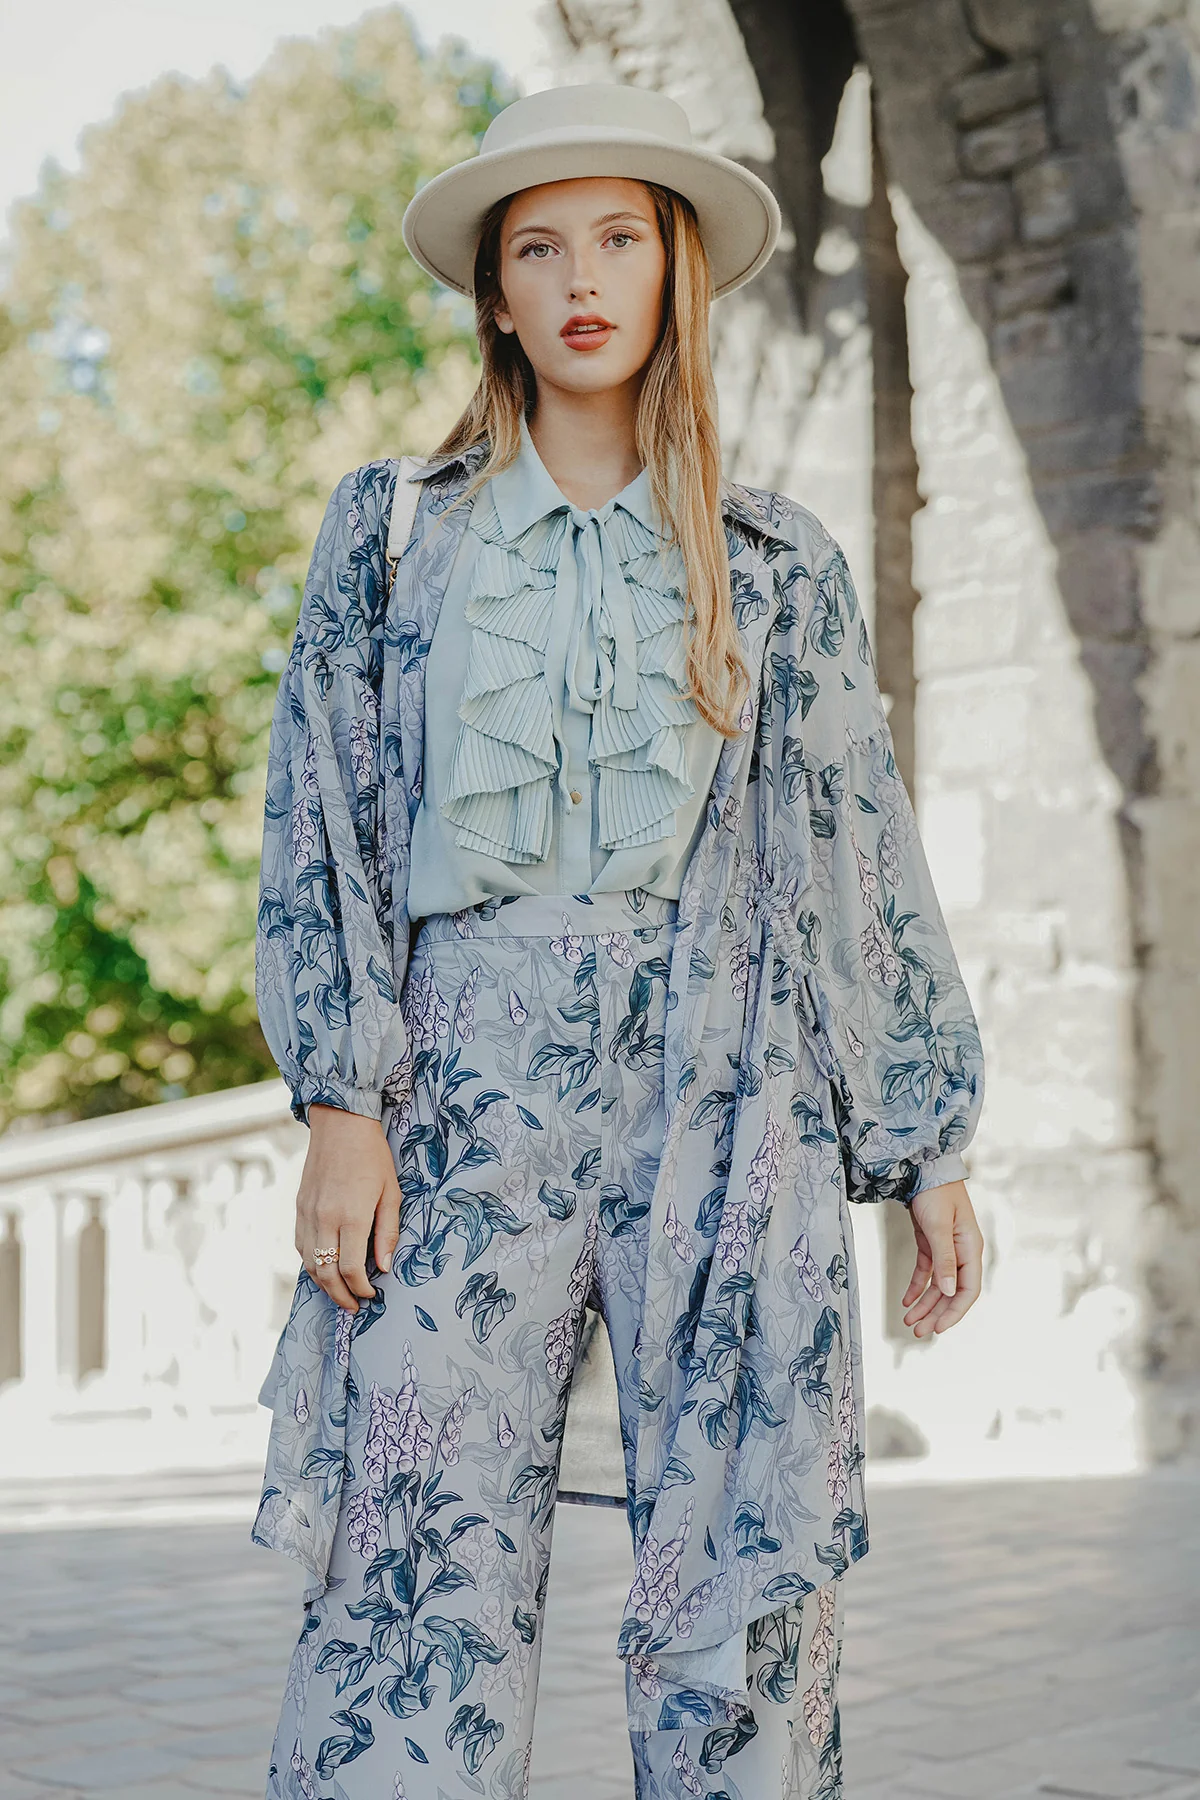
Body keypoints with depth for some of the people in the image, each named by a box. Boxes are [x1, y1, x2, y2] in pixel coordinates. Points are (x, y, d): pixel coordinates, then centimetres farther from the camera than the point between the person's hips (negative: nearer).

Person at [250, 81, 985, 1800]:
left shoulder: (779, 565, 14)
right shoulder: (392, 532, 14)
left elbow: (867, 856, 13)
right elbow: (318, 823, 8)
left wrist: (929, 1140, 8)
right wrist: (340, 1099, -4)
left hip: (727, 1095, 1)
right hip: (474, 1085, 0)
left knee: (745, 1587, -2)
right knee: (420, 1579, -7)